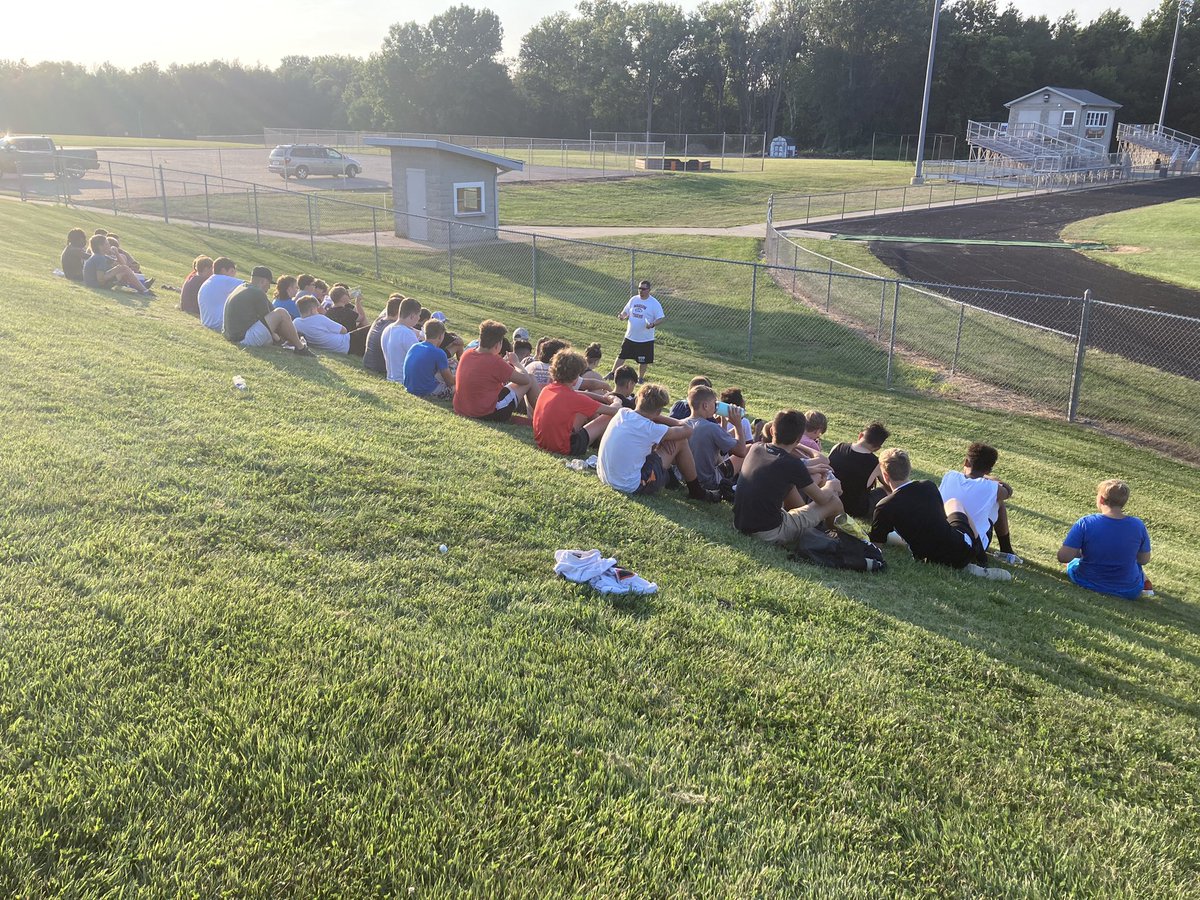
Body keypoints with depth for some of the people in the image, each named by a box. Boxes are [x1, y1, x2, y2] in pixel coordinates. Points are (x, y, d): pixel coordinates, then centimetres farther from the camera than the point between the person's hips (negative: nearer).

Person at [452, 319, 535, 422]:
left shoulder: (467, 354, 1)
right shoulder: (495, 361, -19)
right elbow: (525, 379, -10)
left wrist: (504, 362, 20)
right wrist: (516, 362, 8)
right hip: (488, 414, -8)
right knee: (530, 379, 4)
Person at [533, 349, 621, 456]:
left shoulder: (546, 389, 2)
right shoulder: (573, 398, -19)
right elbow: (614, 410, -10)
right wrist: (617, 402, 13)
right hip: (563, 449, -8)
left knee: (587, 408, 17)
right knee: (610, 417, 0)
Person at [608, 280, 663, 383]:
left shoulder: (654, 304, -11)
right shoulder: (633, 299, 4)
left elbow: (660, 319, -12)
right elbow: (626, 312, 13)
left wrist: (653, 324, -32)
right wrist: (622, 316, -11)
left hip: (645, 339, -4)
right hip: (630, 337, 4)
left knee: (643, 361, 8)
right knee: (621, 356, 8)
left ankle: (640, 378, 27)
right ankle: (612, 374, 20)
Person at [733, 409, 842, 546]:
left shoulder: (756, 448, 0)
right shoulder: (792, 464, -16)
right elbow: (822, 499, -1)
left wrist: (807, 470, 27)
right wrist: (830, 487, 20)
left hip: (739, 524, 7)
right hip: (769, 533, -7)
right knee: (834, 502, 8)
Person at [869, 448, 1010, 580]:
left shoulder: (885, 507, -13)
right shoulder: (929, 487, 1)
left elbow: (877, 543, -3)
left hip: (936, 561, -4)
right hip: (965, 548, 4)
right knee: (953, 503, 32)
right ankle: (981, 560, 28)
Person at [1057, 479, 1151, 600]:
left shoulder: (1085, 523, -21)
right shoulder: (1138, 525, -13)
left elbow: (1063, 557, -22)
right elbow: (1144, 560, -1)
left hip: (1088, 584, -2)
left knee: (1072, 563, 31)